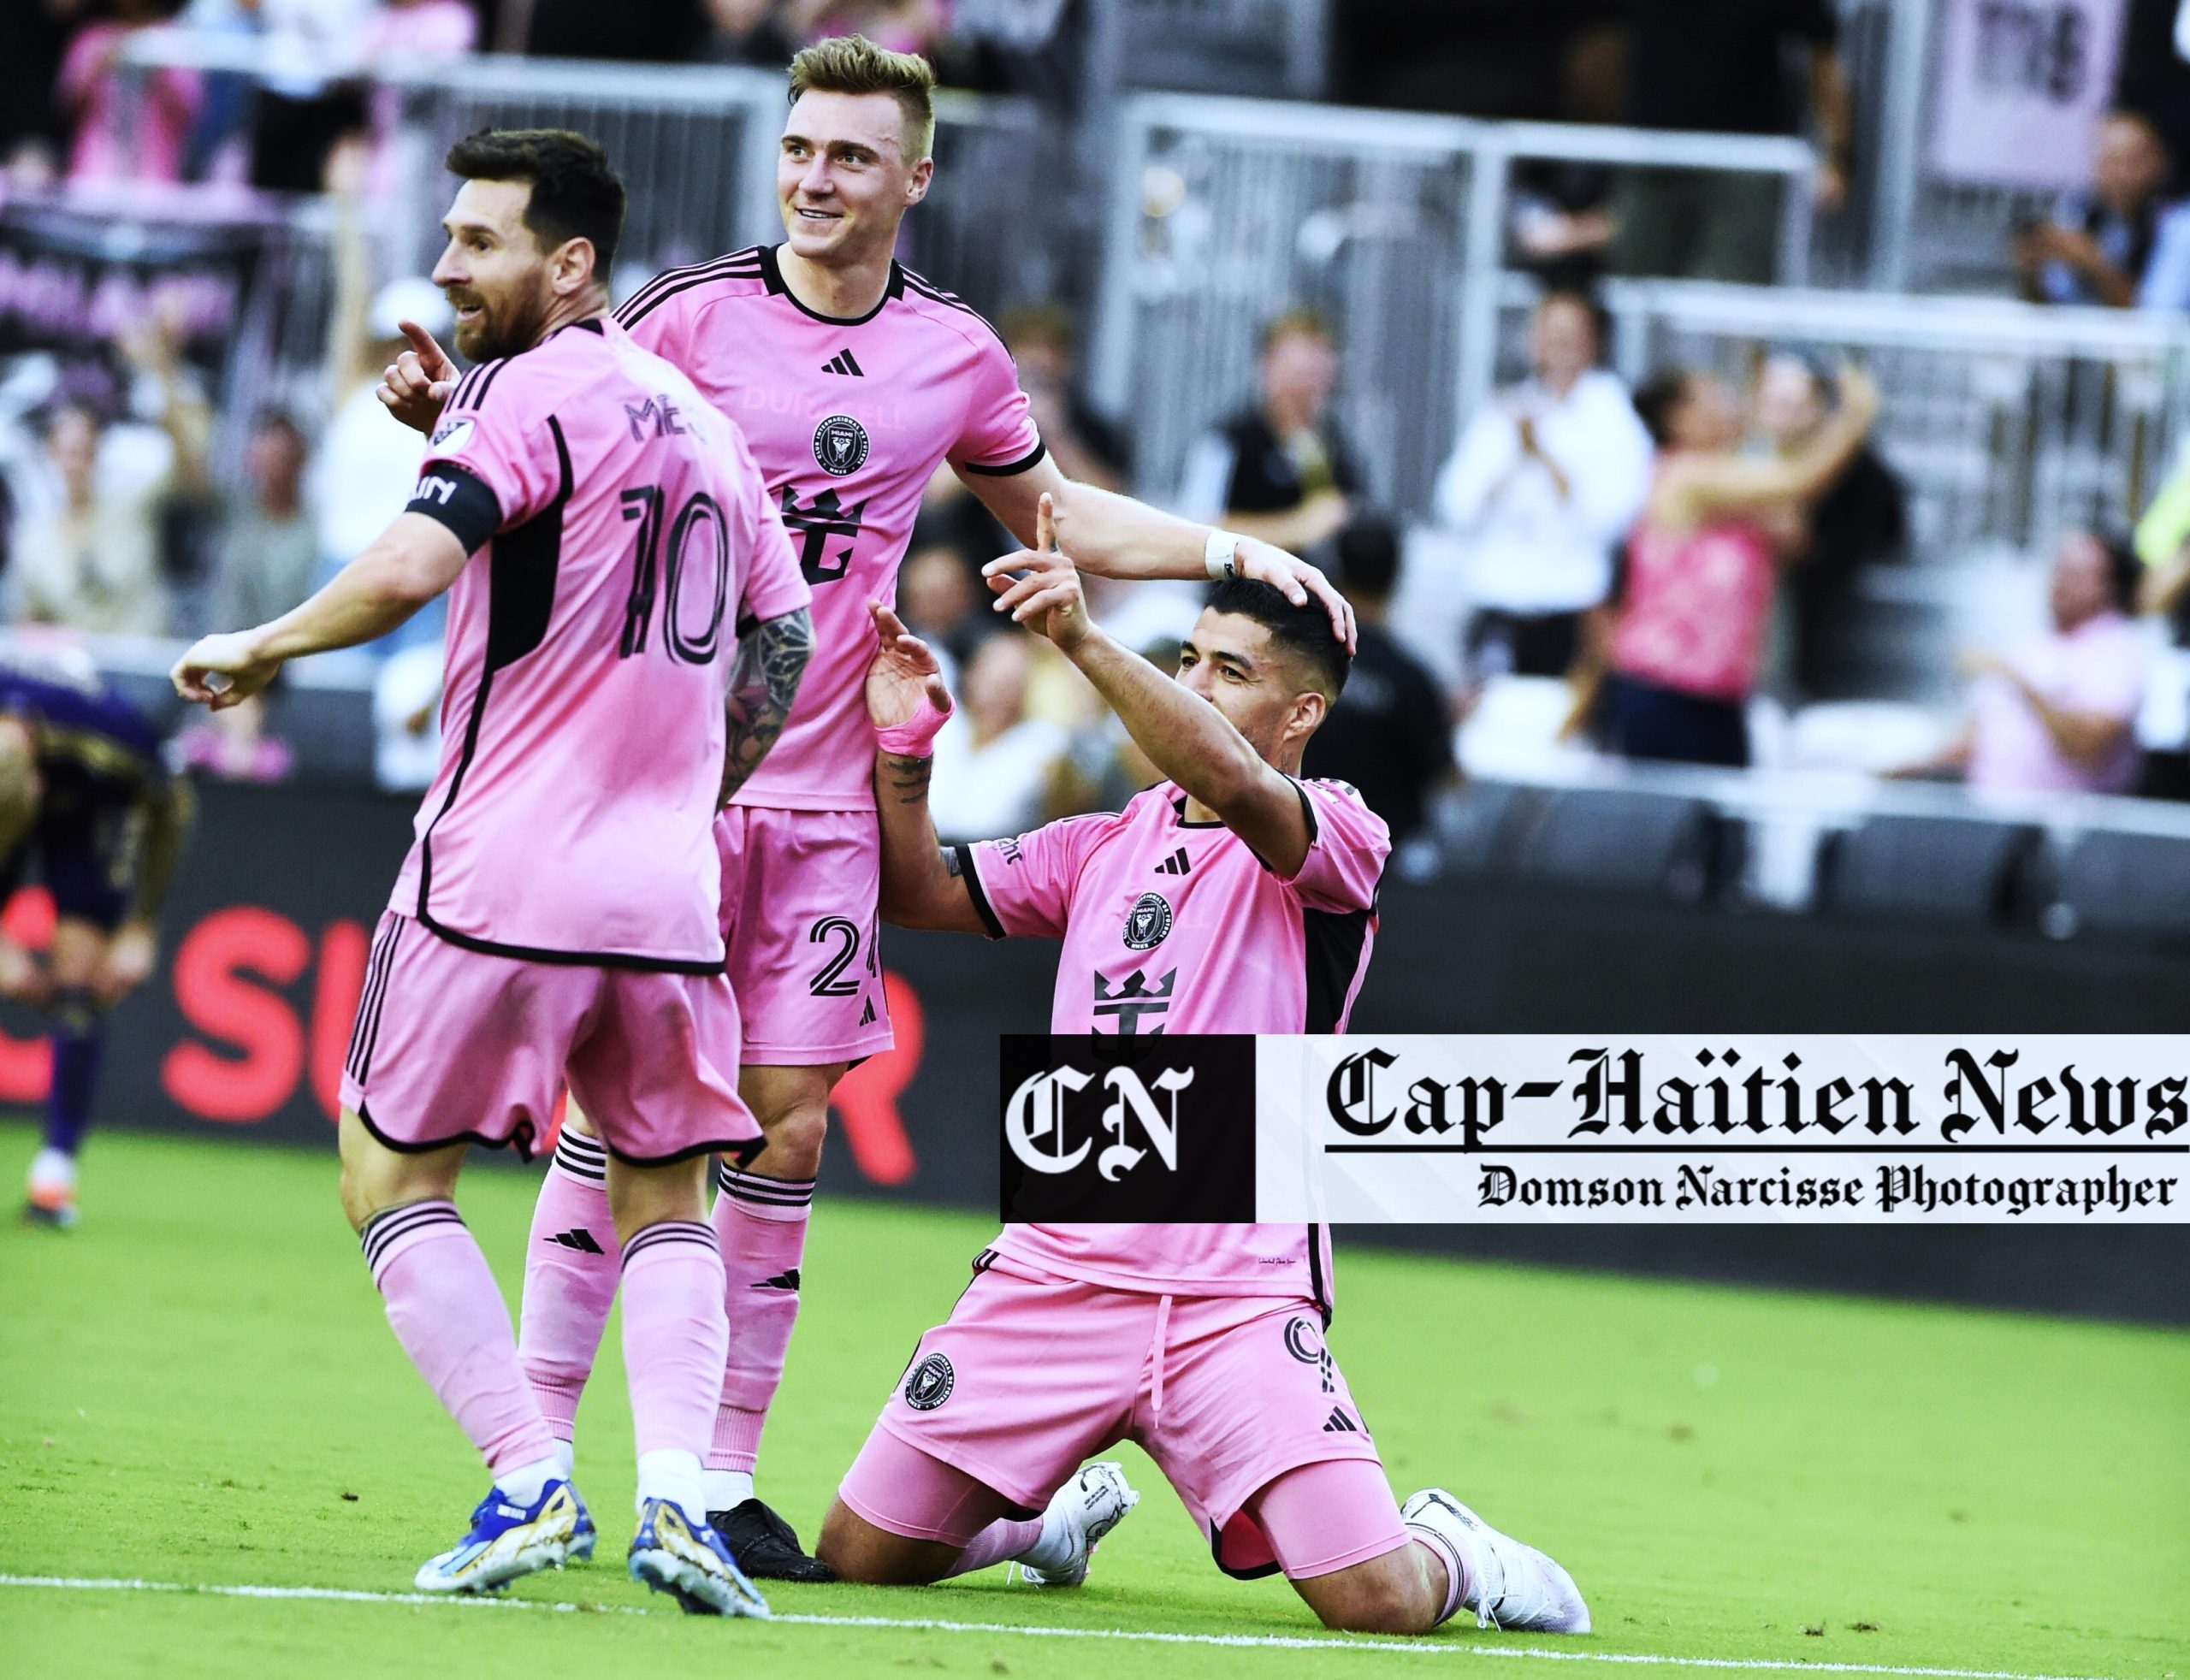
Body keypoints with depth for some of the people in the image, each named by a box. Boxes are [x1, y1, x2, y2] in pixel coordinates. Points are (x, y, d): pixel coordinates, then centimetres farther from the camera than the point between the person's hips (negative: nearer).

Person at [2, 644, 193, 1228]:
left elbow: (170, 809, -16)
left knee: (79, 981, -14)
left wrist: (141, 933, -13)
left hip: (90, 805, -2)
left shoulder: (115, 738, -40)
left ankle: (57, 1165, -10)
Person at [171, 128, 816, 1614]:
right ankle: (676, 1491, -6)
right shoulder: (706, 426, 16)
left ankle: (531, 1485, -5)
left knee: (392, 1177, 8)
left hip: (501, 876, -7)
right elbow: (785, 641, 23)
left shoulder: (539, 389, -8)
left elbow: (417, 563, -23)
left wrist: (261, 648, -9)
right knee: (667, 1202, 17)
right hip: (668, 892, 7)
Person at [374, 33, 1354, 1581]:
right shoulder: (696, 311, -4)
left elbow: (1054, 514, 24)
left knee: (789, 1122, 1)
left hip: (827, 795, 3)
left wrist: (1237, 553, 15)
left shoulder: (956, 353, 7)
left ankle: (727, 1478, 7)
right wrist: (442, 406, -18)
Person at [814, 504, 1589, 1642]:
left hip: (1239, 1300, -5)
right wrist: (901, 743, 2)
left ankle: (1445, 1549, 20)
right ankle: (1058, 1511, 31)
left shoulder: (1336, 836, -2)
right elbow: (917, 893, 18)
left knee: (1379, 1602, -18)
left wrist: (1085, 643, -31)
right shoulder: (1107, 845, 17)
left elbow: (1237, 789, -23)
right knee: (862, 1553, 0)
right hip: (1054, 1278, 5)